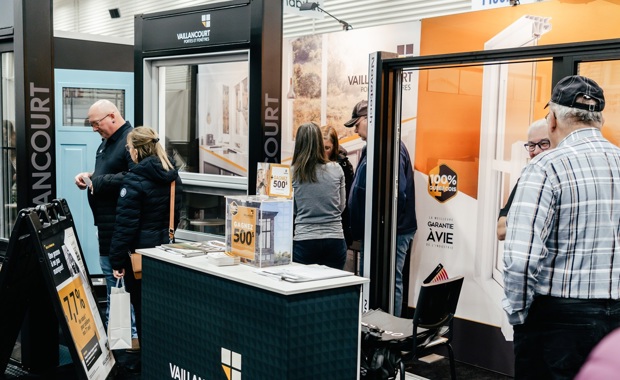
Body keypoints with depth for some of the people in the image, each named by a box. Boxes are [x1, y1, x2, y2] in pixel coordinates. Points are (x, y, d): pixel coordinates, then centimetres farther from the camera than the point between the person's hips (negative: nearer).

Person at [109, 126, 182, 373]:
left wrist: (117, 259, -14)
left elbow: (125, 223, -18)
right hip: (165, 246, 7)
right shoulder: (171, 176, 7)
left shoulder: (135, 179, -16)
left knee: (142, 306, 4)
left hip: (140, 250, -7)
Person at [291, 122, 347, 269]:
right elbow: (342, 206, 10)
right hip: (335, 239, 2)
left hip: (304, 241, -2)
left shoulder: (292, 172, -5)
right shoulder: (336, 169, -1)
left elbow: (290, 210, 6)